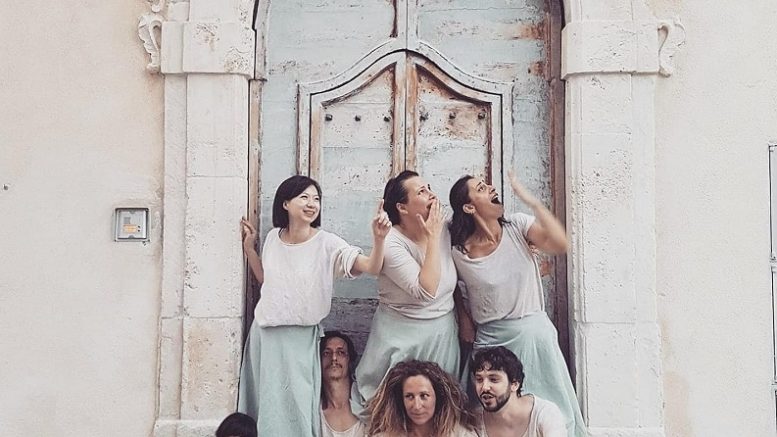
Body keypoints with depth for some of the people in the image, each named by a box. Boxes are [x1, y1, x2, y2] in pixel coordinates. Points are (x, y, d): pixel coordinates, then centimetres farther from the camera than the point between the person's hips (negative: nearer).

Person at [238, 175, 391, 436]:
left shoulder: (327, 244, -13)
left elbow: (372, 267, -23)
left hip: (299, 337, -4)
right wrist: (249, 246, 9)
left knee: (293, 409, 2)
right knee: (262, 404, 17)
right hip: (263, 332, 5)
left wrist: (378, 238, -40)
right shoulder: (273, 237, 1)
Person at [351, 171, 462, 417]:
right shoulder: (391, 242, -20)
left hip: (442, 332, 5)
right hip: (403, 338, -5)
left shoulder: (444, 230, -2)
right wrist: (432, 238, -26)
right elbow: (427, 290, -30)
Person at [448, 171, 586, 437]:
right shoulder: (459, 253, -7)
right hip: (491, 339, -1)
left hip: (534, 333, 1)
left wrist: (531, 200, -21)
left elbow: (559, 244, -21)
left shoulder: (518, 226, -5)